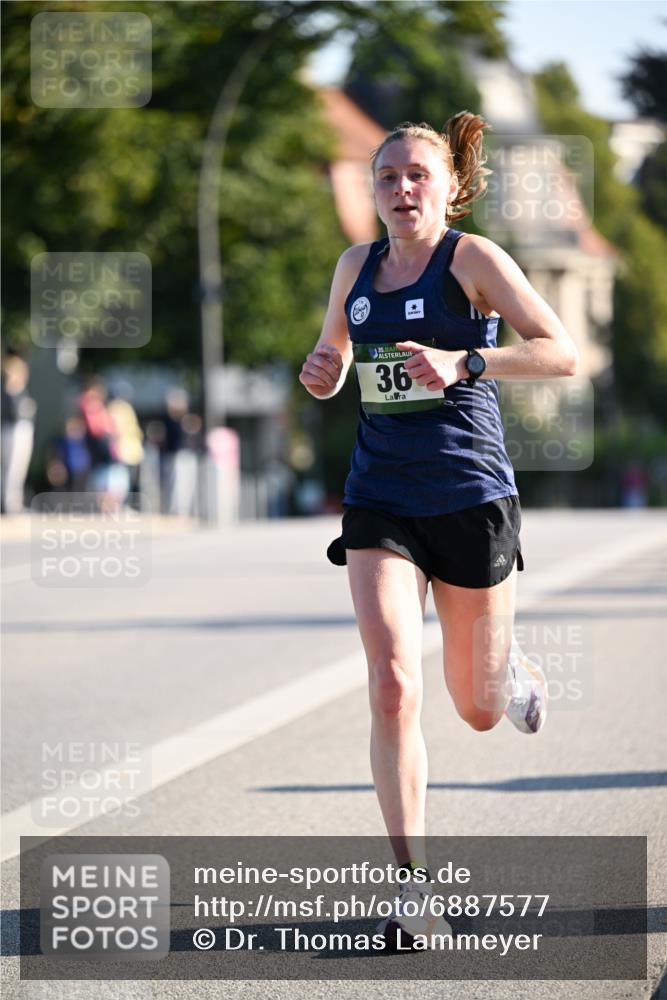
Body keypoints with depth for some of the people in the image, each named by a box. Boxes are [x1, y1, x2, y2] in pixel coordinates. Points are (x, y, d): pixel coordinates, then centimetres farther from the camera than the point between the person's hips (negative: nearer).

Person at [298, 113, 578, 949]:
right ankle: (413, 890, -12)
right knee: (393, 685, -17)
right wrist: (320, 374, 0)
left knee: (477, 712, 9)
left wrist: (465, 361, -23)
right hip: (380, 499, 3)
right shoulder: (356, 267, 9)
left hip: (469, 495, -3)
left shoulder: (472, 259, -5)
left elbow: (562, 352, -10)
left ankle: (510, 670, 49)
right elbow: (333, 369, 24)